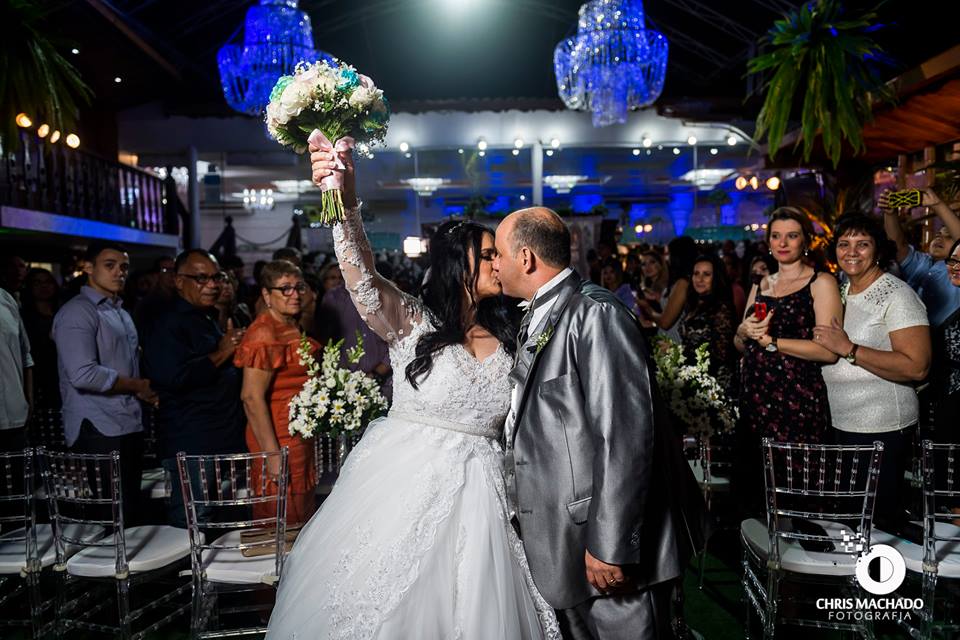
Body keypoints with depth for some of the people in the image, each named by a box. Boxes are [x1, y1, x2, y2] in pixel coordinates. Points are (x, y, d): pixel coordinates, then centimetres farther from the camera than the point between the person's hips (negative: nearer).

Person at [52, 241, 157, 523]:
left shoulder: (122, 314, 19)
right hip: (98, 431, -8)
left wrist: (146, 392, 4)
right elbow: (84, 374, -21)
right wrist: (138, 386, -10)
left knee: (130, 515, 13)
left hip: (129, 427, 9)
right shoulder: (77, 312, -9)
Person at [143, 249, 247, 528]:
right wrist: (220, 354, -15)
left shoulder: (214, 320, 19)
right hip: (192, 448, -9)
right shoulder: (168, 325, -10)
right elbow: (173, 377, -24)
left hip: (226, 442, 9)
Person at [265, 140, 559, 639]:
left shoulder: (507, 342, 7)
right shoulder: (412, 323, -7)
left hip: (474, 498, 4)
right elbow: (362, 278, -26)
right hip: (401, 486, -3)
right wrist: (346, 202, -42)